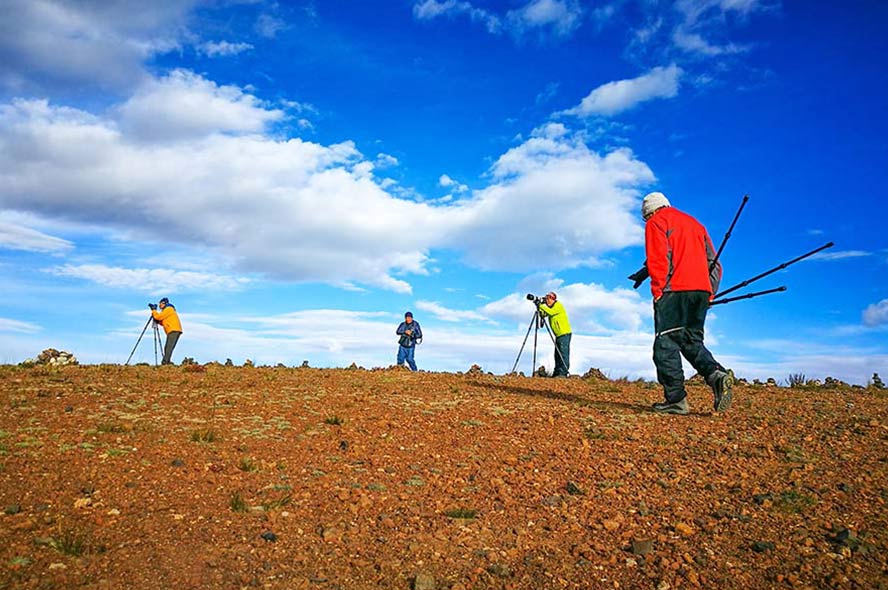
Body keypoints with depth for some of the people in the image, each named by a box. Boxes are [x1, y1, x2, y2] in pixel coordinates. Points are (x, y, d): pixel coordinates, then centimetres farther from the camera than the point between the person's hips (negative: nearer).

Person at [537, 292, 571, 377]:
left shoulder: (558, 305, -8)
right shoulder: (549, 308, 17)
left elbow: (551, 312, -25)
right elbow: (543, 314, 8)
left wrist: (541, 306, -22)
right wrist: (539, 308, -6)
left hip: (564, 333, -9)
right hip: (559, 335, 9)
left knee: (563, 353, -11)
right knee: (557, 354, 8)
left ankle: (563, 373, -14)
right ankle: (556, 373, 11)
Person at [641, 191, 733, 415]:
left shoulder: (656, 222, 7)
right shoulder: (694, 223, 28)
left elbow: (657, 259, -9)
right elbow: (713, 261, 22)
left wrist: (658, 291, -8)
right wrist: (709, 293, 18)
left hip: (675, 290, -7)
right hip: (701, 290, 7)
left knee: (666, 344, -5)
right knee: (692, 341, 13)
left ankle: (676, 399, -10)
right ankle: (717, 374, -12)